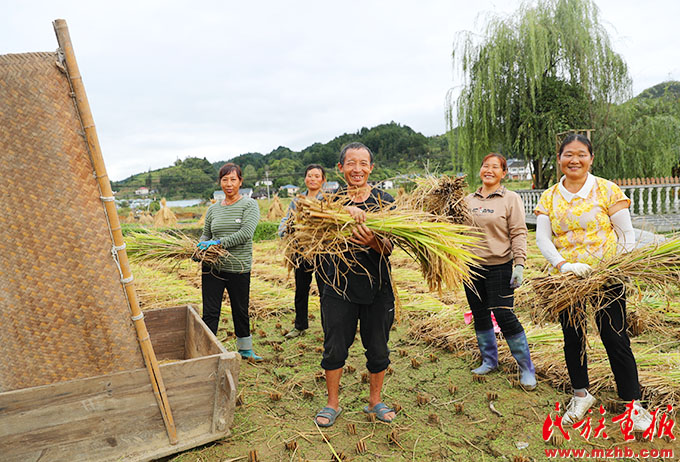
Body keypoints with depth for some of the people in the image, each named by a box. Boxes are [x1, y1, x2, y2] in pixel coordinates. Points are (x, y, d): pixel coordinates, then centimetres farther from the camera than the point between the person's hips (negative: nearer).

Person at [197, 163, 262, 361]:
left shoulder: (249, 205, -3)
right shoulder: (213, 209, 9)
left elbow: (246, 233, -17)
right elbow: (206, 235, 15)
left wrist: (219, 243, -22)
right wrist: (200, 249, -6)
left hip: (239, 268, -2)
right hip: (213, 267, 2)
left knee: (241, 311, 14)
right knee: (210, 313, 2)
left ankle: (245, 350, 34)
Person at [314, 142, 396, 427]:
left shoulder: (385, 201, 0)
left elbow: (389, 249, -7)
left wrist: (372, 242, -29)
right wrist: (345, 209, -36)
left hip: (377, 288, 1)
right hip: (338, 287, 0)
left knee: (378, 350, 12)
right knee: (334, 349, 9)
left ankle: (375, 402, 36)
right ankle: (333, 404, 31)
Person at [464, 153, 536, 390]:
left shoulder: (511, 199, -3)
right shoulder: (468, 200, 9)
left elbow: (518, 234, -7)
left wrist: (519, 264, -14)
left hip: (499, 266, -5)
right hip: (472, 266, 5)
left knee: (504, 315, -6)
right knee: (480, 315, 12)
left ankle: (526, 368, 12)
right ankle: (489, 360, 30)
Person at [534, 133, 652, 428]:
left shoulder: (607, 190, -2)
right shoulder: (549, 198, 4)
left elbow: (627, 235, -1)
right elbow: (542, 238, -5)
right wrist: (563, 265, -20)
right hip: (567, 280, 3)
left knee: (615, 340, 2)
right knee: (572, 338, 13)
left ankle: (633, 402, 23)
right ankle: (581, 394, 33)